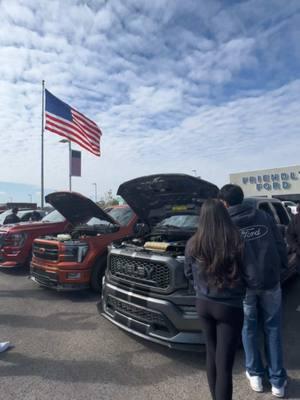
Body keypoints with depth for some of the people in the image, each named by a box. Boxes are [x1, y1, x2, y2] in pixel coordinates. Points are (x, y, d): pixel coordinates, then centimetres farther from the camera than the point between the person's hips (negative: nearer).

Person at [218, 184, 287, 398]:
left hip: (244, 284, -2)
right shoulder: (264, 216, 2)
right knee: (273, 328, 18)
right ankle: (278, 380, 28)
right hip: (270, 281, 2)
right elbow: (281, 246, 4)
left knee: (249, 328, 19)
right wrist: (282, 267, 17)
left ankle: (255, 374, 33)